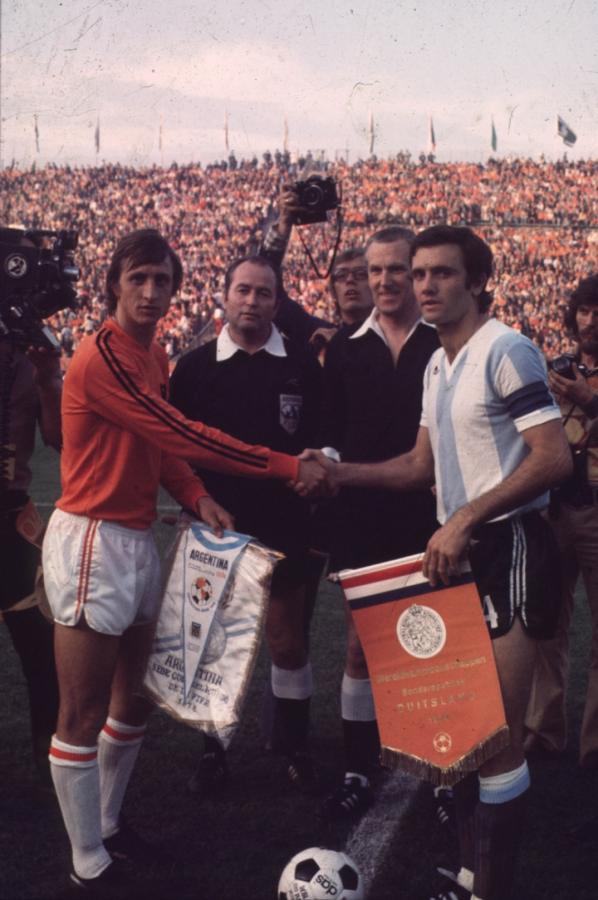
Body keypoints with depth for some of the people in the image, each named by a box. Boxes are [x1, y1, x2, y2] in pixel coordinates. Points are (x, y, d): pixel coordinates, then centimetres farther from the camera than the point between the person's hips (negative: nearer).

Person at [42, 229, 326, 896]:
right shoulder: (101, 358, -19)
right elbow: (182, 435, -23)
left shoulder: (155, 355, 11)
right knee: (83, 716, 1)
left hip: (137, 540, 10)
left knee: (134, 697, 19)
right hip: (92, 542, -10)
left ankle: (107, 825, 35)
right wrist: (287, 467, -20)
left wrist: (195, 497, -5)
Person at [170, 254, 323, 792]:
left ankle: (294, 747, 24)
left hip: (284, 526, -1)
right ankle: (213, 747, 27)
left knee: (288, 642, 7)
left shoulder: (303, 365, 0)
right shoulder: (195, 367, 2)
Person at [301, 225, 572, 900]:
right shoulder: (436, 365, 15)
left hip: (507, 548, -9)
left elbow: (555, 459, -20)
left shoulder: (504, 351, -13)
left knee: (499, 730, -3)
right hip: (456, 551, 9)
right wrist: (340, 473, 7)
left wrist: (464, 520, -22)